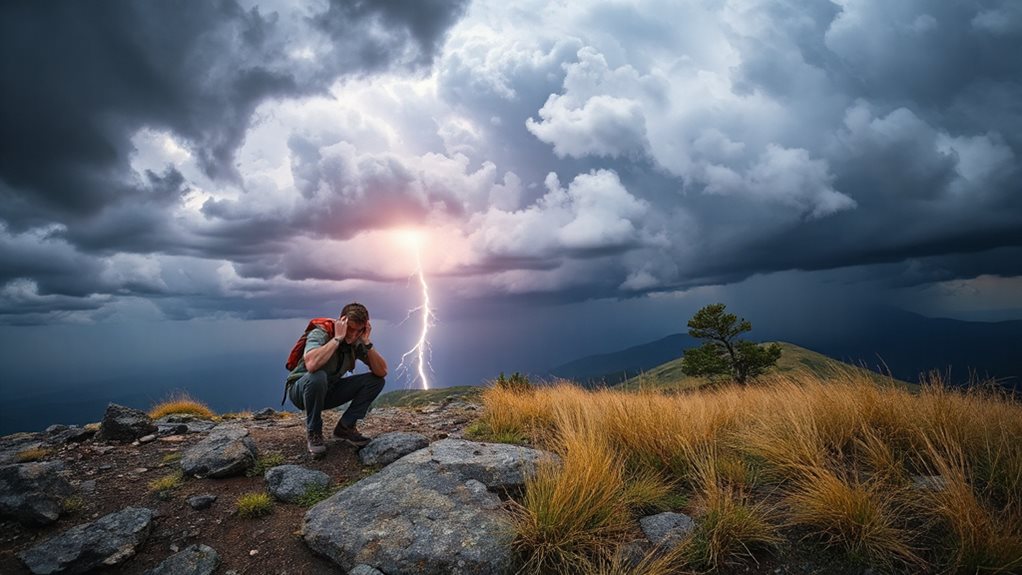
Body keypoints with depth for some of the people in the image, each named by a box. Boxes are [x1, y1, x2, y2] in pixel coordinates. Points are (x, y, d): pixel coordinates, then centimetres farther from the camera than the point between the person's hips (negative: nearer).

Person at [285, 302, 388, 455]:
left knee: (376, 380, -11)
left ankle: (345, 427, -1)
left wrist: (367, 342, -26)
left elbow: (382, 372, -16)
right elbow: (311, 364, -47)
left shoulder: (357, 342, -9)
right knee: (317, 377, -39)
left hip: (328, 391, 5)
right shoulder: (320, 334, -24)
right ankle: (313, 431, -15)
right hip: (301, 389, -5)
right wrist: (338, 338, -38)